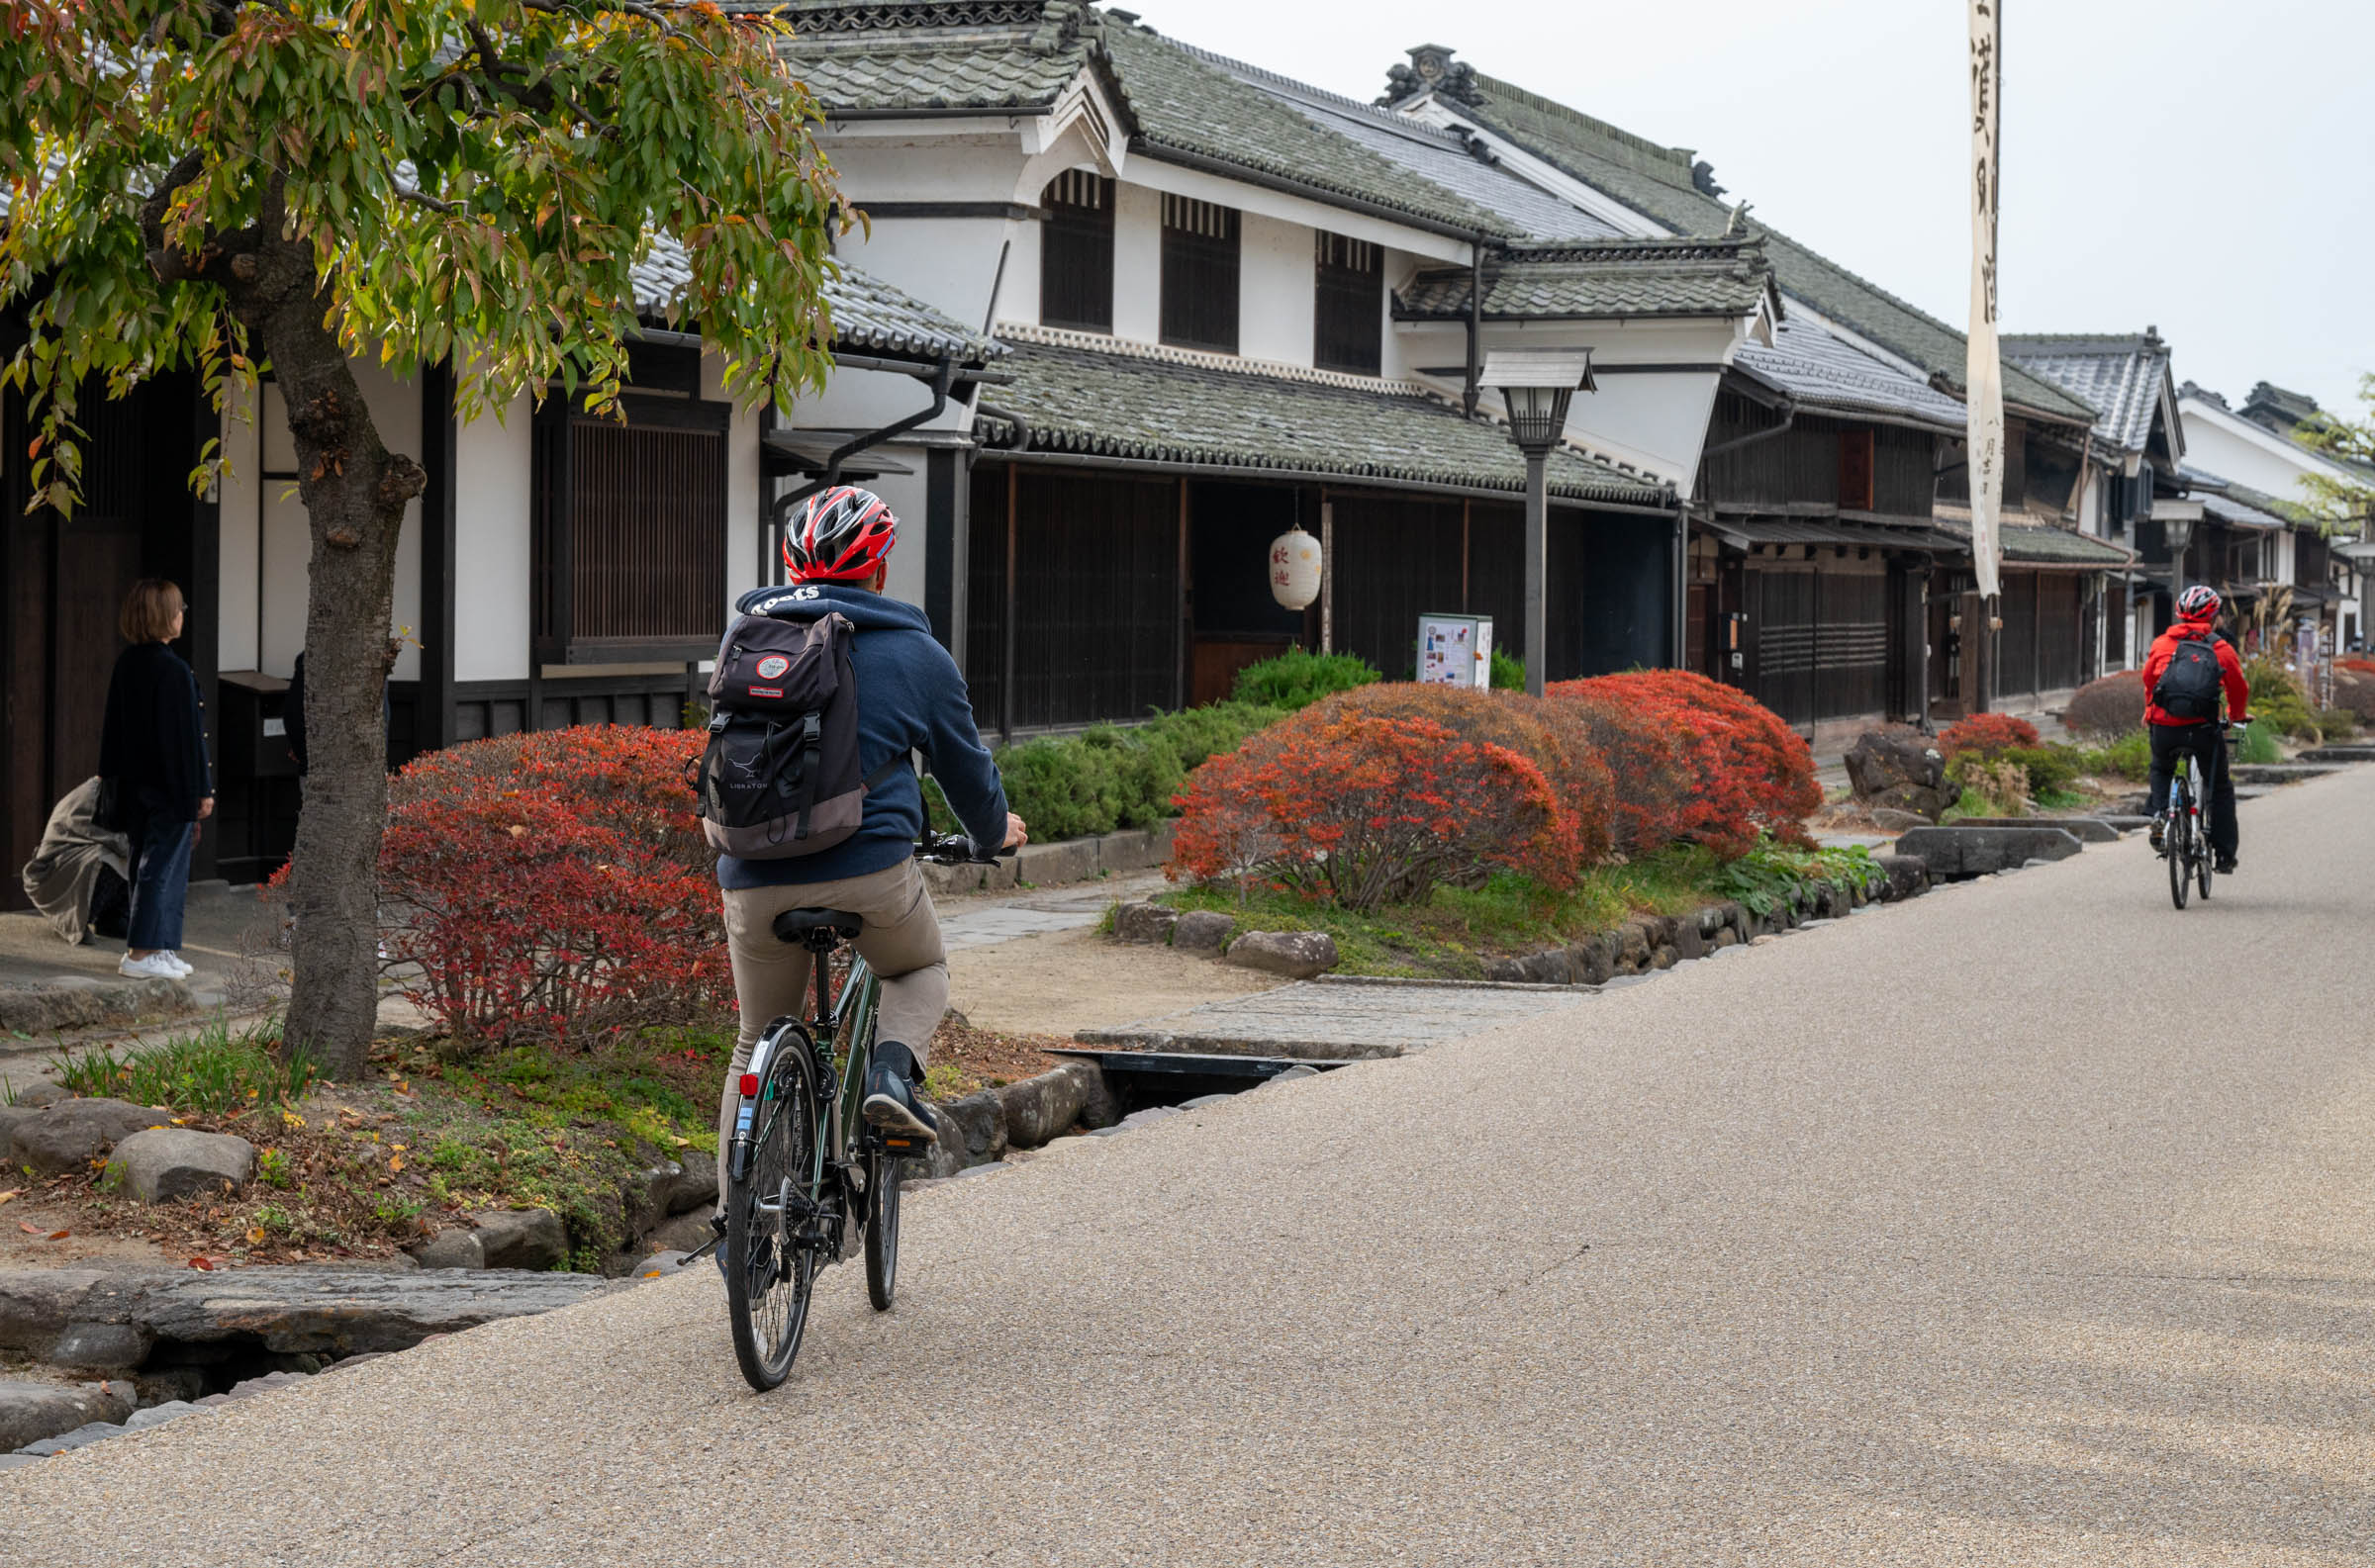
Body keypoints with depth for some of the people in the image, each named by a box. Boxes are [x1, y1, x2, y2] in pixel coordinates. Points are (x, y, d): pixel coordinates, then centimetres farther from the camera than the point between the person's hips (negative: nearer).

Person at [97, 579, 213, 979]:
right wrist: (201, 790, -12)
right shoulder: (173, 671, -19)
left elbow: (112, 728, 10)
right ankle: (142, 953, -2)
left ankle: (158, 949, 20)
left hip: (134, 782, 8)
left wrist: (113, 779, 18)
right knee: (164, 865, -2)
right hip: (170, 788, -8)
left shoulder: (125, 664, 5)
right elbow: (187, 735, -18)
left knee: (147, 864, 14)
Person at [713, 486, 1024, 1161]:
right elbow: (966, 768, 15)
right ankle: (892, 1072, -2)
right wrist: (994, 830, 37)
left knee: (758, 1045, 19)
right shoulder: (915, 652, 3)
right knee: (922, 970, 27)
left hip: (754, 877, 3)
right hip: (868, 867, -3)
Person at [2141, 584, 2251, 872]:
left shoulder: (2161, 643, 9)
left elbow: (2148, 680, 20)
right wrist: (2238, 716, 35)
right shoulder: (2221, 648, 5)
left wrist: (2149, 714, 38)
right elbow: (2238, 689, 14)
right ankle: (2225, 855, 14)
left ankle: (2158, 813, 6)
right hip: (2202, 728, -1)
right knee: (2220, 787, 17)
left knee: (2161, 770, 32)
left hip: (2164, 729, 1)